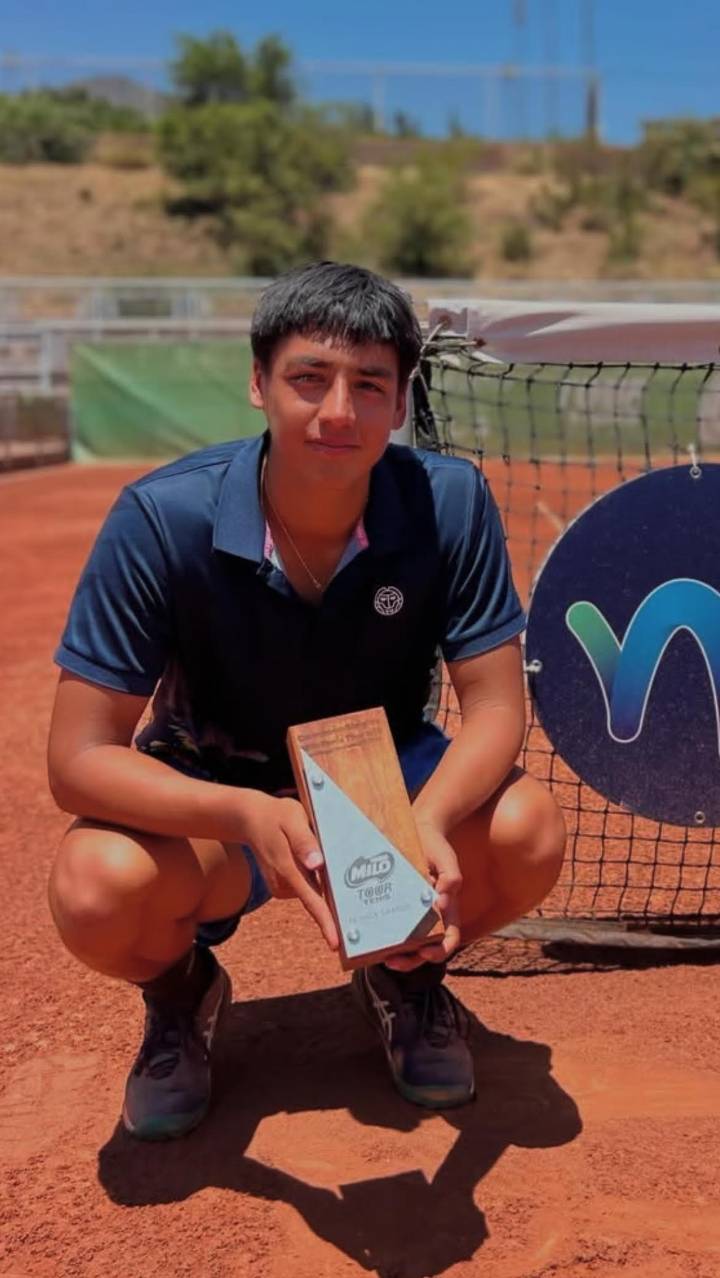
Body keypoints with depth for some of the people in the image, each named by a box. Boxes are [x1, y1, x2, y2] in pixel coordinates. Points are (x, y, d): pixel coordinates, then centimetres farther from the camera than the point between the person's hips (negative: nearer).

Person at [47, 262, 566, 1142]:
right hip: (211, 800, -1)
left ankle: (406, 976, 9)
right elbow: (77, 759, -24)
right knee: (96, 888, -33)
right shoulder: (161, 519, -24)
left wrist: (429, 823, -40)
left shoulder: (449, 502, -19)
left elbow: (494, 707, -16)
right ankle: (182, 991, 8)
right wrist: (249, 814, -43)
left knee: (528, 833, -28)